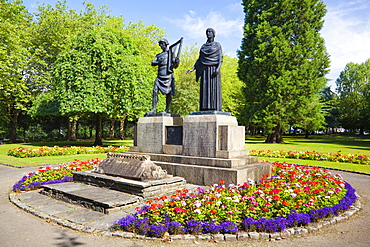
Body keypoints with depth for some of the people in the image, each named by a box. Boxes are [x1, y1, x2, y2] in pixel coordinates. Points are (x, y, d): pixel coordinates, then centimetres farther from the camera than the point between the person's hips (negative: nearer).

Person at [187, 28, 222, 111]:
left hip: (214, 70, -4)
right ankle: (206, 109, -5)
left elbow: (220, 58, -3)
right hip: (205, 71, 4)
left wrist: (218, 68, -20)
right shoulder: (203, 46, 19)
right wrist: (192, 68, 2)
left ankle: (215, 109, -11)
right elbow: (199, 60, 16)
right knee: (205, 90, -4)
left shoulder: (217, 45, 8)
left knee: (214, 89, -10)